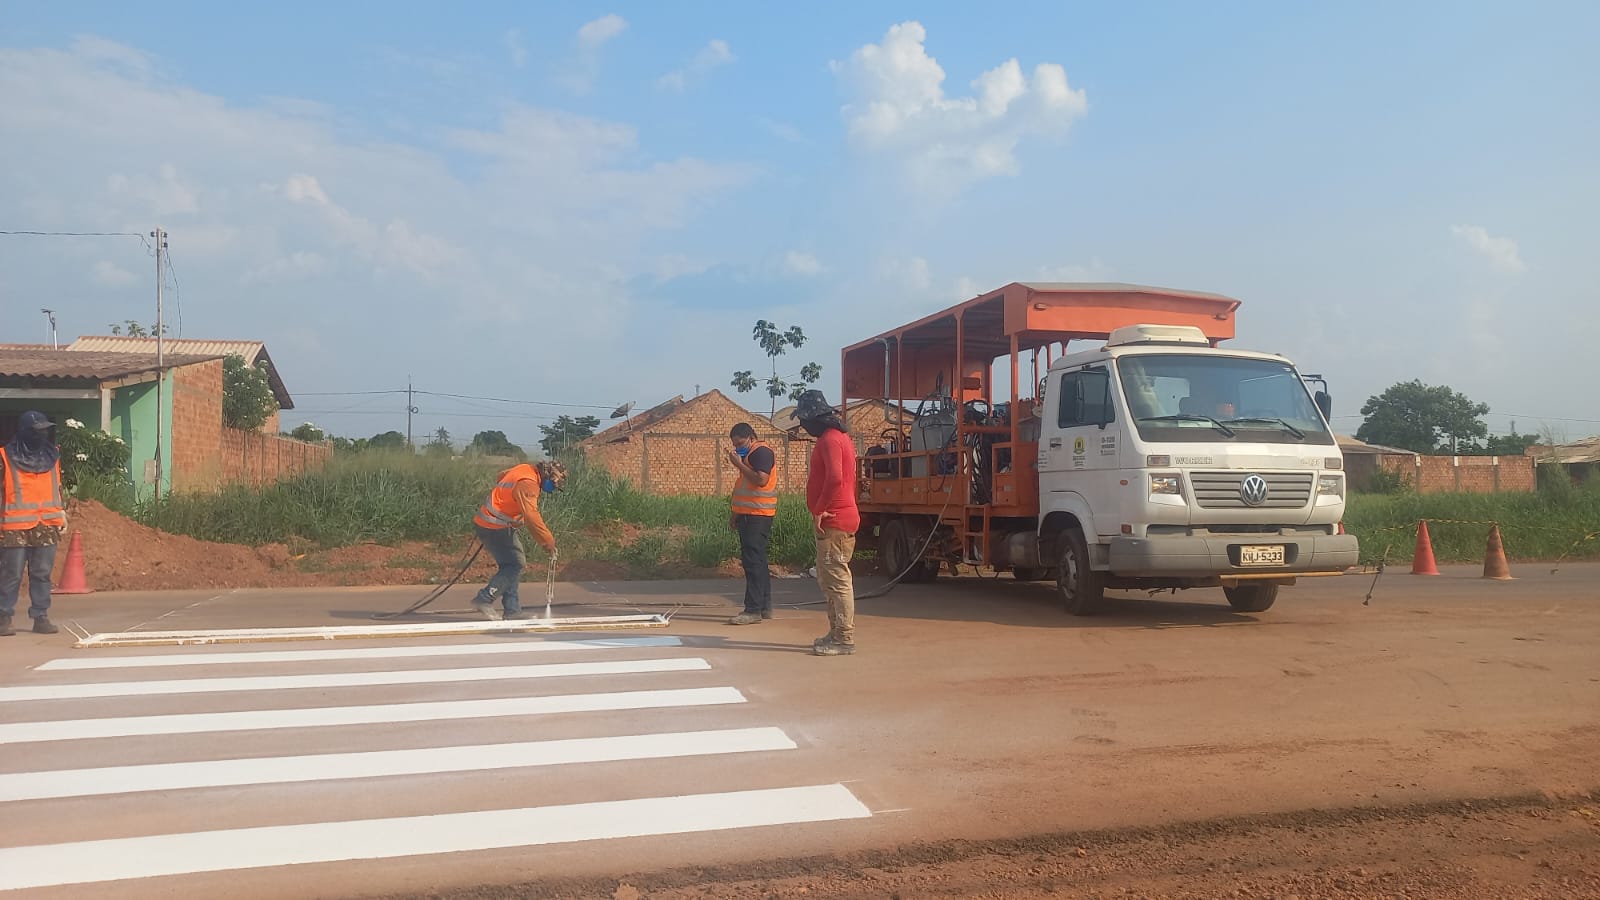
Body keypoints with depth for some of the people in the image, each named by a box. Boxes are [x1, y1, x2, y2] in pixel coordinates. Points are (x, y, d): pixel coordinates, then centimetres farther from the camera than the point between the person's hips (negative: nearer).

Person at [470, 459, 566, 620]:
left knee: (511, 564, 10)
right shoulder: (528, 483, -22)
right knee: (516, 564, -9)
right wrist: (549, 544, -27)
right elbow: (532, 517, -31)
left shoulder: (525, 469, 8)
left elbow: (500, 477, 27)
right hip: (494, 528, -10)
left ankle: (512, 609, 12)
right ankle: (484, 600, -5)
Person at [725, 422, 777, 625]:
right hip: (748, 514, 11)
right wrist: (735, 513, 23)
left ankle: (753, 610, -12)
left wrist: (739, 464, -18)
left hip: (757, 515, -11)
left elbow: (761, 480, -24)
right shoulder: (748, 455, 21)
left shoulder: (761, 452, -11)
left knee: (753, 561, -12)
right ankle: (764, 607, 18)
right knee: (757, 561, 12)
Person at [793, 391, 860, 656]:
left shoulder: (830, 440, -15)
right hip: (834, 520, 11)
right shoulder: (838, 437, 18)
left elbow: (835, 478, -28)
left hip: (833, 522, -11)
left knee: (837, 580, -7)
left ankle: (844, 639, -3)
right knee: (827, 579, 16)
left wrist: (819, 511, -19)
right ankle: (837, 633, 23)